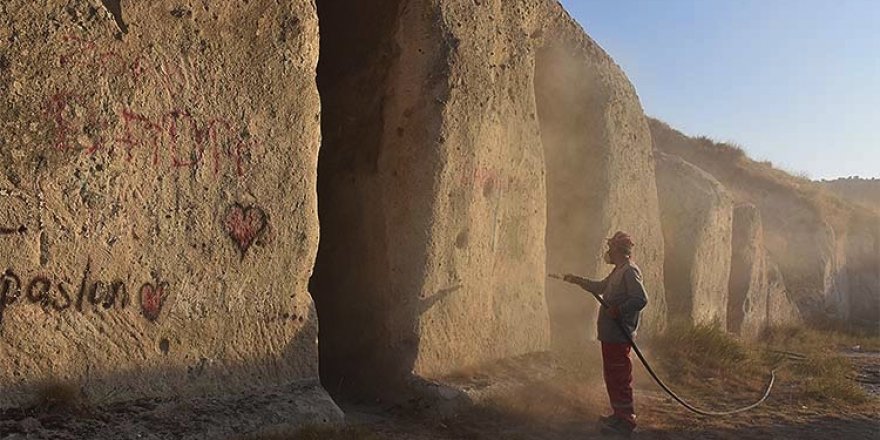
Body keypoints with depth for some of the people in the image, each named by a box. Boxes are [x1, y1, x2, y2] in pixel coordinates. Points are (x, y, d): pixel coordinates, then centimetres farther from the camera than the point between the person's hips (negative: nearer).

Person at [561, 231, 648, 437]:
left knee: (619, 377, -6)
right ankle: (619, 415, 26)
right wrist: (578, 280, 34)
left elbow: (641, 299, -24)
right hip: (610, 334, 11)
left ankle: (626, 420, 0)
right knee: (612, 375, 16)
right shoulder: (619, 271, 18)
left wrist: (618, 310, -23)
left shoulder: (630, 271, -15)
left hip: (618, 335, -11)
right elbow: (600, 287, 34)